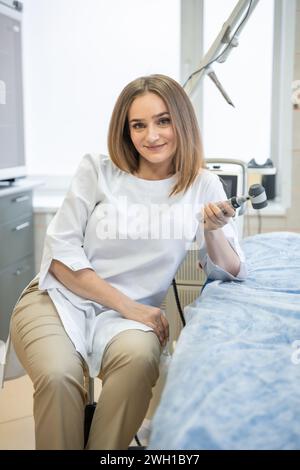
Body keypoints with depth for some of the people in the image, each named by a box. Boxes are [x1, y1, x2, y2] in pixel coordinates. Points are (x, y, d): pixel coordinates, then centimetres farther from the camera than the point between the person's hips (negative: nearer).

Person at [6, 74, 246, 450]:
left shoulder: (203, 186, 4)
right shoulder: (97, 171, 0)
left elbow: (230, 273, 1)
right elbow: (60, 253, -4)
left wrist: (214, 232, -21)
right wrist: (127, 305, -12)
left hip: (127, 315, 1)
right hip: (59, 298, 0)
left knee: (139, 358, -33)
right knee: (58, 375, -31)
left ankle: (105, 446, -11)